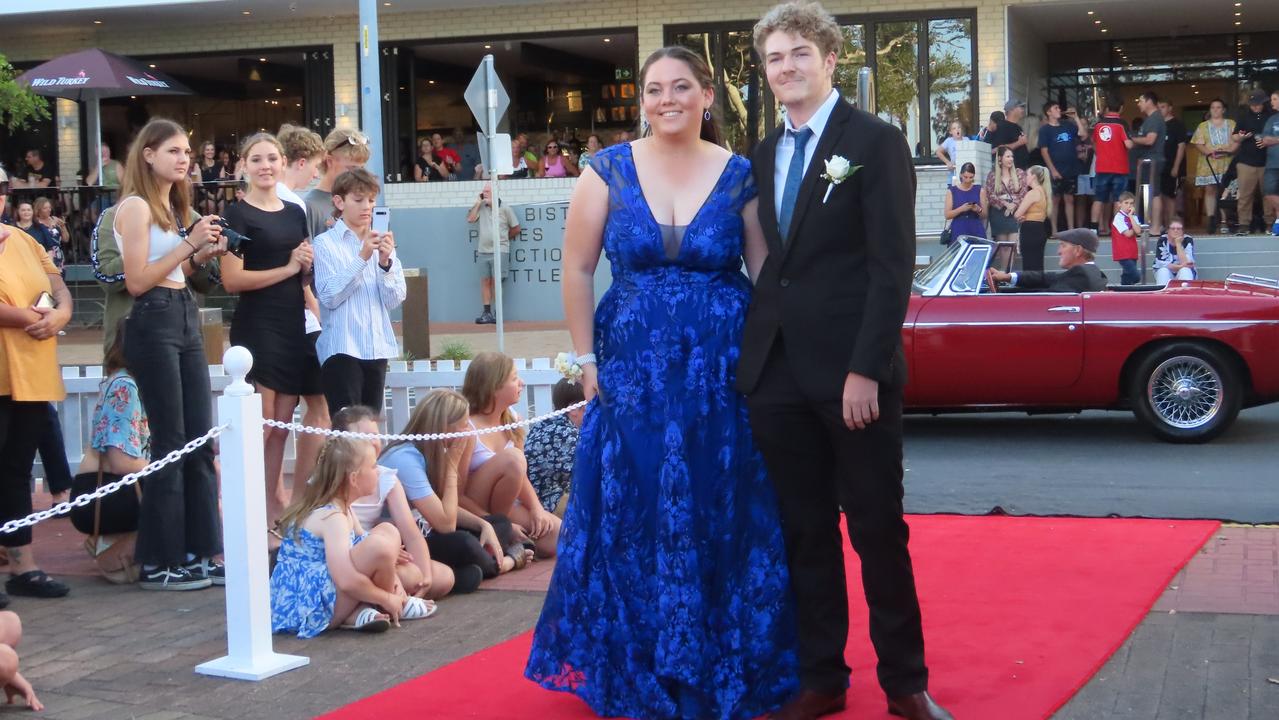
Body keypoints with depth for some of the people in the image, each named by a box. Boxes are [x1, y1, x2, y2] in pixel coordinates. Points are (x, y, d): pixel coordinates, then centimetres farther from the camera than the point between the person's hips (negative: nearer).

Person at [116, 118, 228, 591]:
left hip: (185, 320, 9)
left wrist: (203, 255, 3)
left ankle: (203, 553, 13)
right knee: (171, 444, -5)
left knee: (201, 443, 7)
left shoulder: (173, 205, 17)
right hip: (153, 324, -8)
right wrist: (189, 243, -16)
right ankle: (158, 564, 3)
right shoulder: (136, 206, -9)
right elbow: (137, 281, -15)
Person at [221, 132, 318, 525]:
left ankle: (275, 503, 18)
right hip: (256, 326, -6)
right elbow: (232, 280, -14)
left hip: (293, 325, 6)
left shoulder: (295, 212, 14)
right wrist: (288, 268, -12)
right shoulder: (238, 214, -4)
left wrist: (310, 263, 1)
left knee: (282, 422, 10)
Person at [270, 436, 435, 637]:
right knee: (379, 545, -30)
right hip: (311, 607, -11)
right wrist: (388, 599, -17)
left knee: (388, 531, 12)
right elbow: (346, 581, -31)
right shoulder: (332, 517, -21)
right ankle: (397, 605, 1)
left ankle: (358, 611, -3)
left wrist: (390, 577, 0)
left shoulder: (340, 507, 10)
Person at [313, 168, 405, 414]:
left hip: (377, 347, 5)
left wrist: (386, 262, -10)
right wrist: (362, 258, -18)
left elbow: (394, 300, 6)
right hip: (342, 348, -5)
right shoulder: (325, 244, -2)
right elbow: (329, 296, -13)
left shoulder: (382, 243, 12)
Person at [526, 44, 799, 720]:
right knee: (632, 517, 6)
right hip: (632, 367, 0)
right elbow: (577, 268, 3)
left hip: (723, 371, 0)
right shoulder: (609, 169, -1)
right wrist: (587, 358, 0)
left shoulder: (740, 176, -1)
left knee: (721, 518, 6)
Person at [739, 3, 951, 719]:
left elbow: (893, 265, -11)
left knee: (879, 530, 4)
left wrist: (865, 370, -17)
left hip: (852, 371, -5)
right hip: (778, 372, 5)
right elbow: (768, 264, 14)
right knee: (805, 533, 10)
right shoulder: (763, 155, 13)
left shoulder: (876, 141, -4)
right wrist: (754, 355, 4)